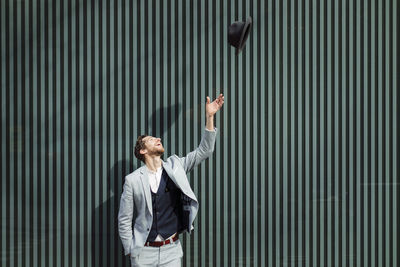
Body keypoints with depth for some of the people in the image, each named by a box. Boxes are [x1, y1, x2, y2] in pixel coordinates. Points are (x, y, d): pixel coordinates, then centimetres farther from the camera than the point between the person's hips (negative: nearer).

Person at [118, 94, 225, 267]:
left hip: (171, 249, 2)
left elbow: (204, 151, 0)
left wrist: (209, 117, -8)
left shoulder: (175, 167, 4)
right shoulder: (133, 180, -5)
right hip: (144, 252, -2)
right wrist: (130, 251, -1)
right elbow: (124, 220, 0)